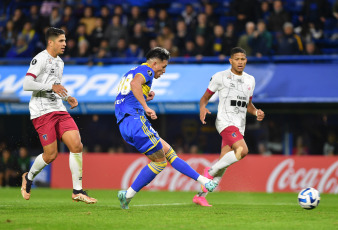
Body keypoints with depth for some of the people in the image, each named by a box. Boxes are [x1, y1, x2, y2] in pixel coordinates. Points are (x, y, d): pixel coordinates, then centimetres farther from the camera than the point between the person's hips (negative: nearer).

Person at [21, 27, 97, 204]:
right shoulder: (40, 59, -8)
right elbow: (26, 84, -17)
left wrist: (68, 97, 12)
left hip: (59, 110, 8)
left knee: (77, 146, -8)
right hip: (42, 111, -8)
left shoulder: (59, 62, 19)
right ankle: (29, 177, 21)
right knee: (51, 154, -9)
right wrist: (51, 86, -21)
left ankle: (77, 191, -3)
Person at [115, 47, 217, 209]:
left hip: (124, 125, 10)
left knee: (168, 151, 12)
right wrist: (146, 107, -28)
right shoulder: (146, 70, -1)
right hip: (135, 119, -10)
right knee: (159, 162, -4)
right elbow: (135, 83, -24)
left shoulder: (130, 73, 29)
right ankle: (128, 195, -5)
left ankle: (202, 180, 11)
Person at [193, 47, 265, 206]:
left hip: (239, 126, 6)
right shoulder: (220, 77, 1)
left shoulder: (250, 80, 17)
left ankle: (201, 196, 10)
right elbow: (205, 98, 5)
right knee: (242, 150, -29)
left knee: (223, 165, 2)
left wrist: (256, 112, 6)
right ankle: (210, 172, -12)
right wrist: (202, 107, -17)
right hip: (225, 121, -6)